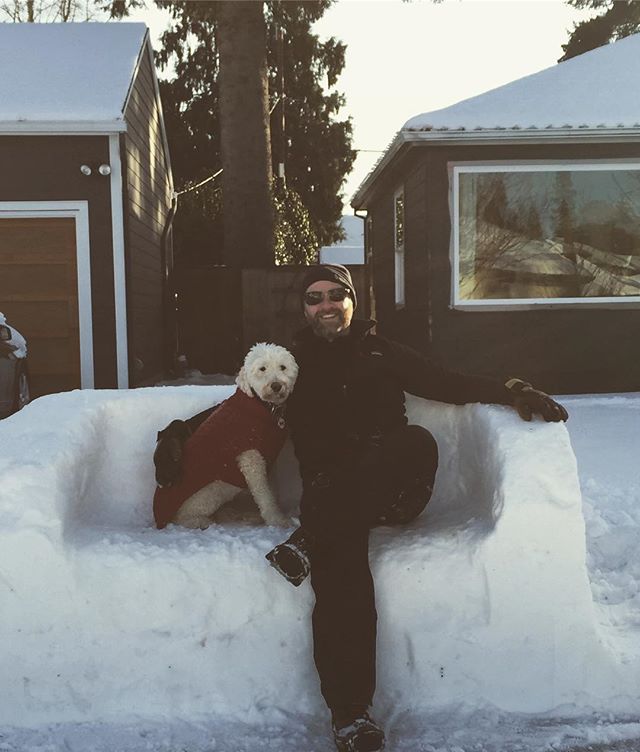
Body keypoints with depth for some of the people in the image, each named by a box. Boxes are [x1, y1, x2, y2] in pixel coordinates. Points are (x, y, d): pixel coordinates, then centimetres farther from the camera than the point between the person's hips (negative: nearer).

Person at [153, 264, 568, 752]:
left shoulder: (381, 353, 18)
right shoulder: (292, 362, 22)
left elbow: (447, 383, 8)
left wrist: (510, 393, -7)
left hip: (387, 490, 1)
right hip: (328, 492, 0)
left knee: (418, 443, -35)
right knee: (341, 565, -32)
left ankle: (309, 542, -33)